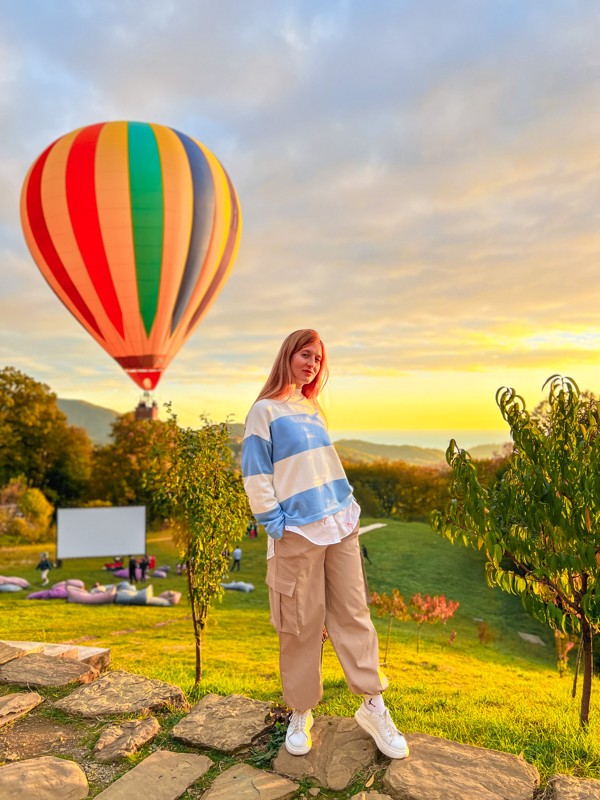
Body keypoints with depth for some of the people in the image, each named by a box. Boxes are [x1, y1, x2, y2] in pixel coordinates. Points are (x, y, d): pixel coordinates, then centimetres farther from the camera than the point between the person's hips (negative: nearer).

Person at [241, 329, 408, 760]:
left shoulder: (313, 409, 15)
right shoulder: (265, 410, -5)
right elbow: (255, 474, -8)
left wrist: (348, 506, 13)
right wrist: (275, 524, -12)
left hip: (340, 526, 6)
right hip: (298, 532, -6)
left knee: (354, 614, 8)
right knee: (302, 626, 4)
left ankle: (374, 705, 19)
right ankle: (301, 712, 23)